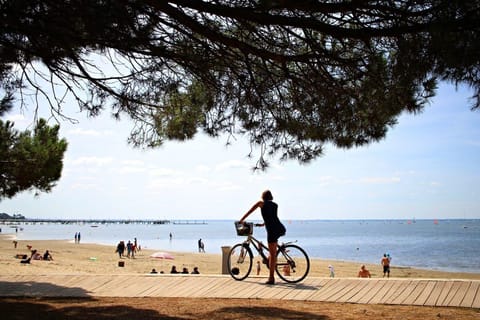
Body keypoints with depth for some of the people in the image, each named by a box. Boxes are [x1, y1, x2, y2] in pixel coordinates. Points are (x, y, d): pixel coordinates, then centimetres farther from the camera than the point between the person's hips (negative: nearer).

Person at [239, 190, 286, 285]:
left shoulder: (261, 203, 9)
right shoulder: (275, 205, 21)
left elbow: (249, 212, 12)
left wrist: (241, 220, 22)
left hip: (272, 230, -5)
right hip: (281, 229, 5)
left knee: (272, 254, -3)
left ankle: (271, 278, -2)